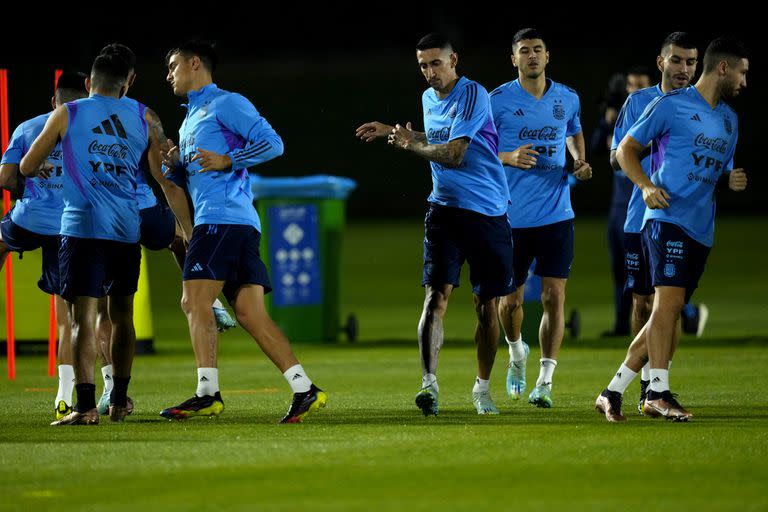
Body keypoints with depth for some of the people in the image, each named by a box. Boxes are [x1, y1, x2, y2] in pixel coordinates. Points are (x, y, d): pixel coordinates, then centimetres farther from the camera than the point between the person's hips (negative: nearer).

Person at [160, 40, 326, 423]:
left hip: (225, 217, -9)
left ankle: (207, 393, -16)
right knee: (250, 314, 0)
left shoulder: (225, 104, -1)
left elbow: (272, 143, -11)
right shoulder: (191, 119, 27)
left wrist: (226, 160, -17)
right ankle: (304, 390, -6)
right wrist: (173, 164, 10)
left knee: (195, 301, -12)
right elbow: (190, 176, 31)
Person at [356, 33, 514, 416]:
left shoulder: (473, 95, -11)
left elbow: (454, 154, -18)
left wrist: (412, 145, -9)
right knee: (436, 296, -13)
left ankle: (482, 388, 20)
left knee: (487, 305, 5)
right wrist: (392, 132, 24)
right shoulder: (429, 98, 11)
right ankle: (429, 384, -21)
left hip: (488, 212, -4)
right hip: (445, 209, 4)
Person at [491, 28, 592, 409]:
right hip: (513, 217, -1)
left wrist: (580, 163, 8)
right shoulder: (497, 101, -4)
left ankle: (545, 383, -5)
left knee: (554, 296, -8)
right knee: (511, 299, 6)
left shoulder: (567, 99, 7)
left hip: (557, 216, 2)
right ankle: (517, 353, 38)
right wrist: (509, 157, -19)